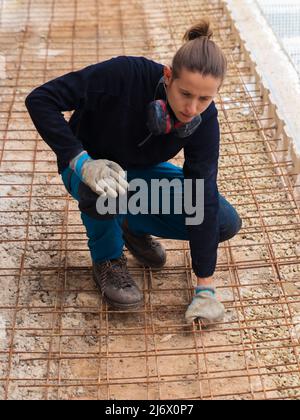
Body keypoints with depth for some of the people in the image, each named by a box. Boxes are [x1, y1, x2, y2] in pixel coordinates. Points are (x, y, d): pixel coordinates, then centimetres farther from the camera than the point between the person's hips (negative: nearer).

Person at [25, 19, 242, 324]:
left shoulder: (204, 120, -23)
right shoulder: (126, 75, -35)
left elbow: (203, 199, -22)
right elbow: (41, 99, -31)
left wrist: (205, 288, -22)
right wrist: (81, 161, -42)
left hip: (142, 172, 3)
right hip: (89, 166, -3)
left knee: (226, 224, -12)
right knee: (104, 190, -41)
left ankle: (133, 226, 11)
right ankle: (108, 258, -8)